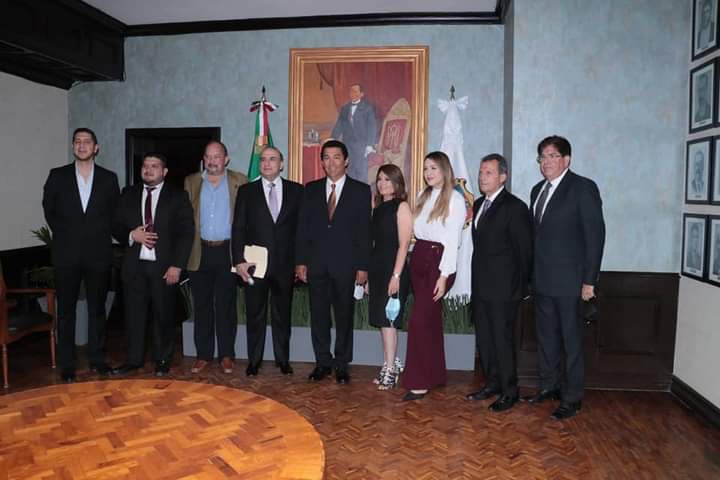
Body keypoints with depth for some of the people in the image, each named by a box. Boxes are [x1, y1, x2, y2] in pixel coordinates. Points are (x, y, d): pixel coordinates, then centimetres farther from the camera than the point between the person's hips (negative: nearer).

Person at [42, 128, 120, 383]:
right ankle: (66, 364, 16)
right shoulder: (57, 176, 4)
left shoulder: (109, 178, 4)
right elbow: (49, 211, 9)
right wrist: (65, 234, 3)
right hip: (66, 254, 0)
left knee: (97, 309, 9)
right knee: (66, 310, 6)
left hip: (98, 254, 0)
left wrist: (100, 235, 1)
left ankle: (97, 359, 20)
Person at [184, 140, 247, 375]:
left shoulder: (239, 181, 3)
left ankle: (226, 355, 14)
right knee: (202, 306, 7)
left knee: (226, 306, 4)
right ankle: (203, 355, 17)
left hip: (227, 251, -2)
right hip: (200, 252, 2)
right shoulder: (191, 182, 10)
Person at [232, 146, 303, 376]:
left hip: (285, 264, 0)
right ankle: (253, 361, 21)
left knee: (282, 314, 10)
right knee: (255, 315, 8)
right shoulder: (246, 191, 5)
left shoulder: (296, 190, 5)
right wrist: (239, 260, -9)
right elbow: (238, 228, 0)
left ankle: (283, 360, 23)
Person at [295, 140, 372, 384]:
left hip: (346, 265, -2)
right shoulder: (311, 189, 9)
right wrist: (300, 261, 0)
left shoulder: (361, 191, 2)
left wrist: (363, 267, -7)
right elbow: (303, 227, 7)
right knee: (318, 316, 8)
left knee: (344, 317, 7)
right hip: (316, 263, 3)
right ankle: (322, 362, 21)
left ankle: (342, 365, 19)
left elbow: (365, 231, -2)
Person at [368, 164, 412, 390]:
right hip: (377, 269, 7)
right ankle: (391, 364, 23)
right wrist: (368, 275, 11)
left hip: (393, 270, -7)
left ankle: (390, 371, 4)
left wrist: (396, 275, -18)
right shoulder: (378, 208, 14)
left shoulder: (401, 207, -7)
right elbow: (374, 242, 14)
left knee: (388, 320, -5)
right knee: (381, 320, 11)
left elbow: (403, 244, -13)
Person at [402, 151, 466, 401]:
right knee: (431, 320, 13)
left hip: (438, 261, -7)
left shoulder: (455, 199, -7)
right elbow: (417, 230, 12)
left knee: (419, 321, -10)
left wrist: (444, 275, -15)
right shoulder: (424, 196, 14)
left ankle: (419, 382, 0)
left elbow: (452, 240, -11)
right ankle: (436, 374, 25)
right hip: (418, 259, 7)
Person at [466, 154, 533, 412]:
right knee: (484, 337, 15)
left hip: (503, 288, -8)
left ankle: (509, 391, 14)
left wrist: (520, 285, -6)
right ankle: (492, 383, 29)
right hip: (481, 286, 8)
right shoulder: (479, 204, 13)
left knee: (502, 338, 0)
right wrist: (477, 280, 10)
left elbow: (525, 250, -9)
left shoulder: (515, 207, -11)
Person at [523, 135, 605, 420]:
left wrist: (589, 280, -14)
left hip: (568, 280, -7)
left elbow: (595, 234, -11)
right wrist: (532, 273, 8)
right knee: (546, 336, 16)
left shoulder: (583, 188, -8)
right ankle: (549, 386, 31)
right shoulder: (538, 190, 13)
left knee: (571, 339, 3)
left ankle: (572, 398, 16)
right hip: (542, 279, 7)